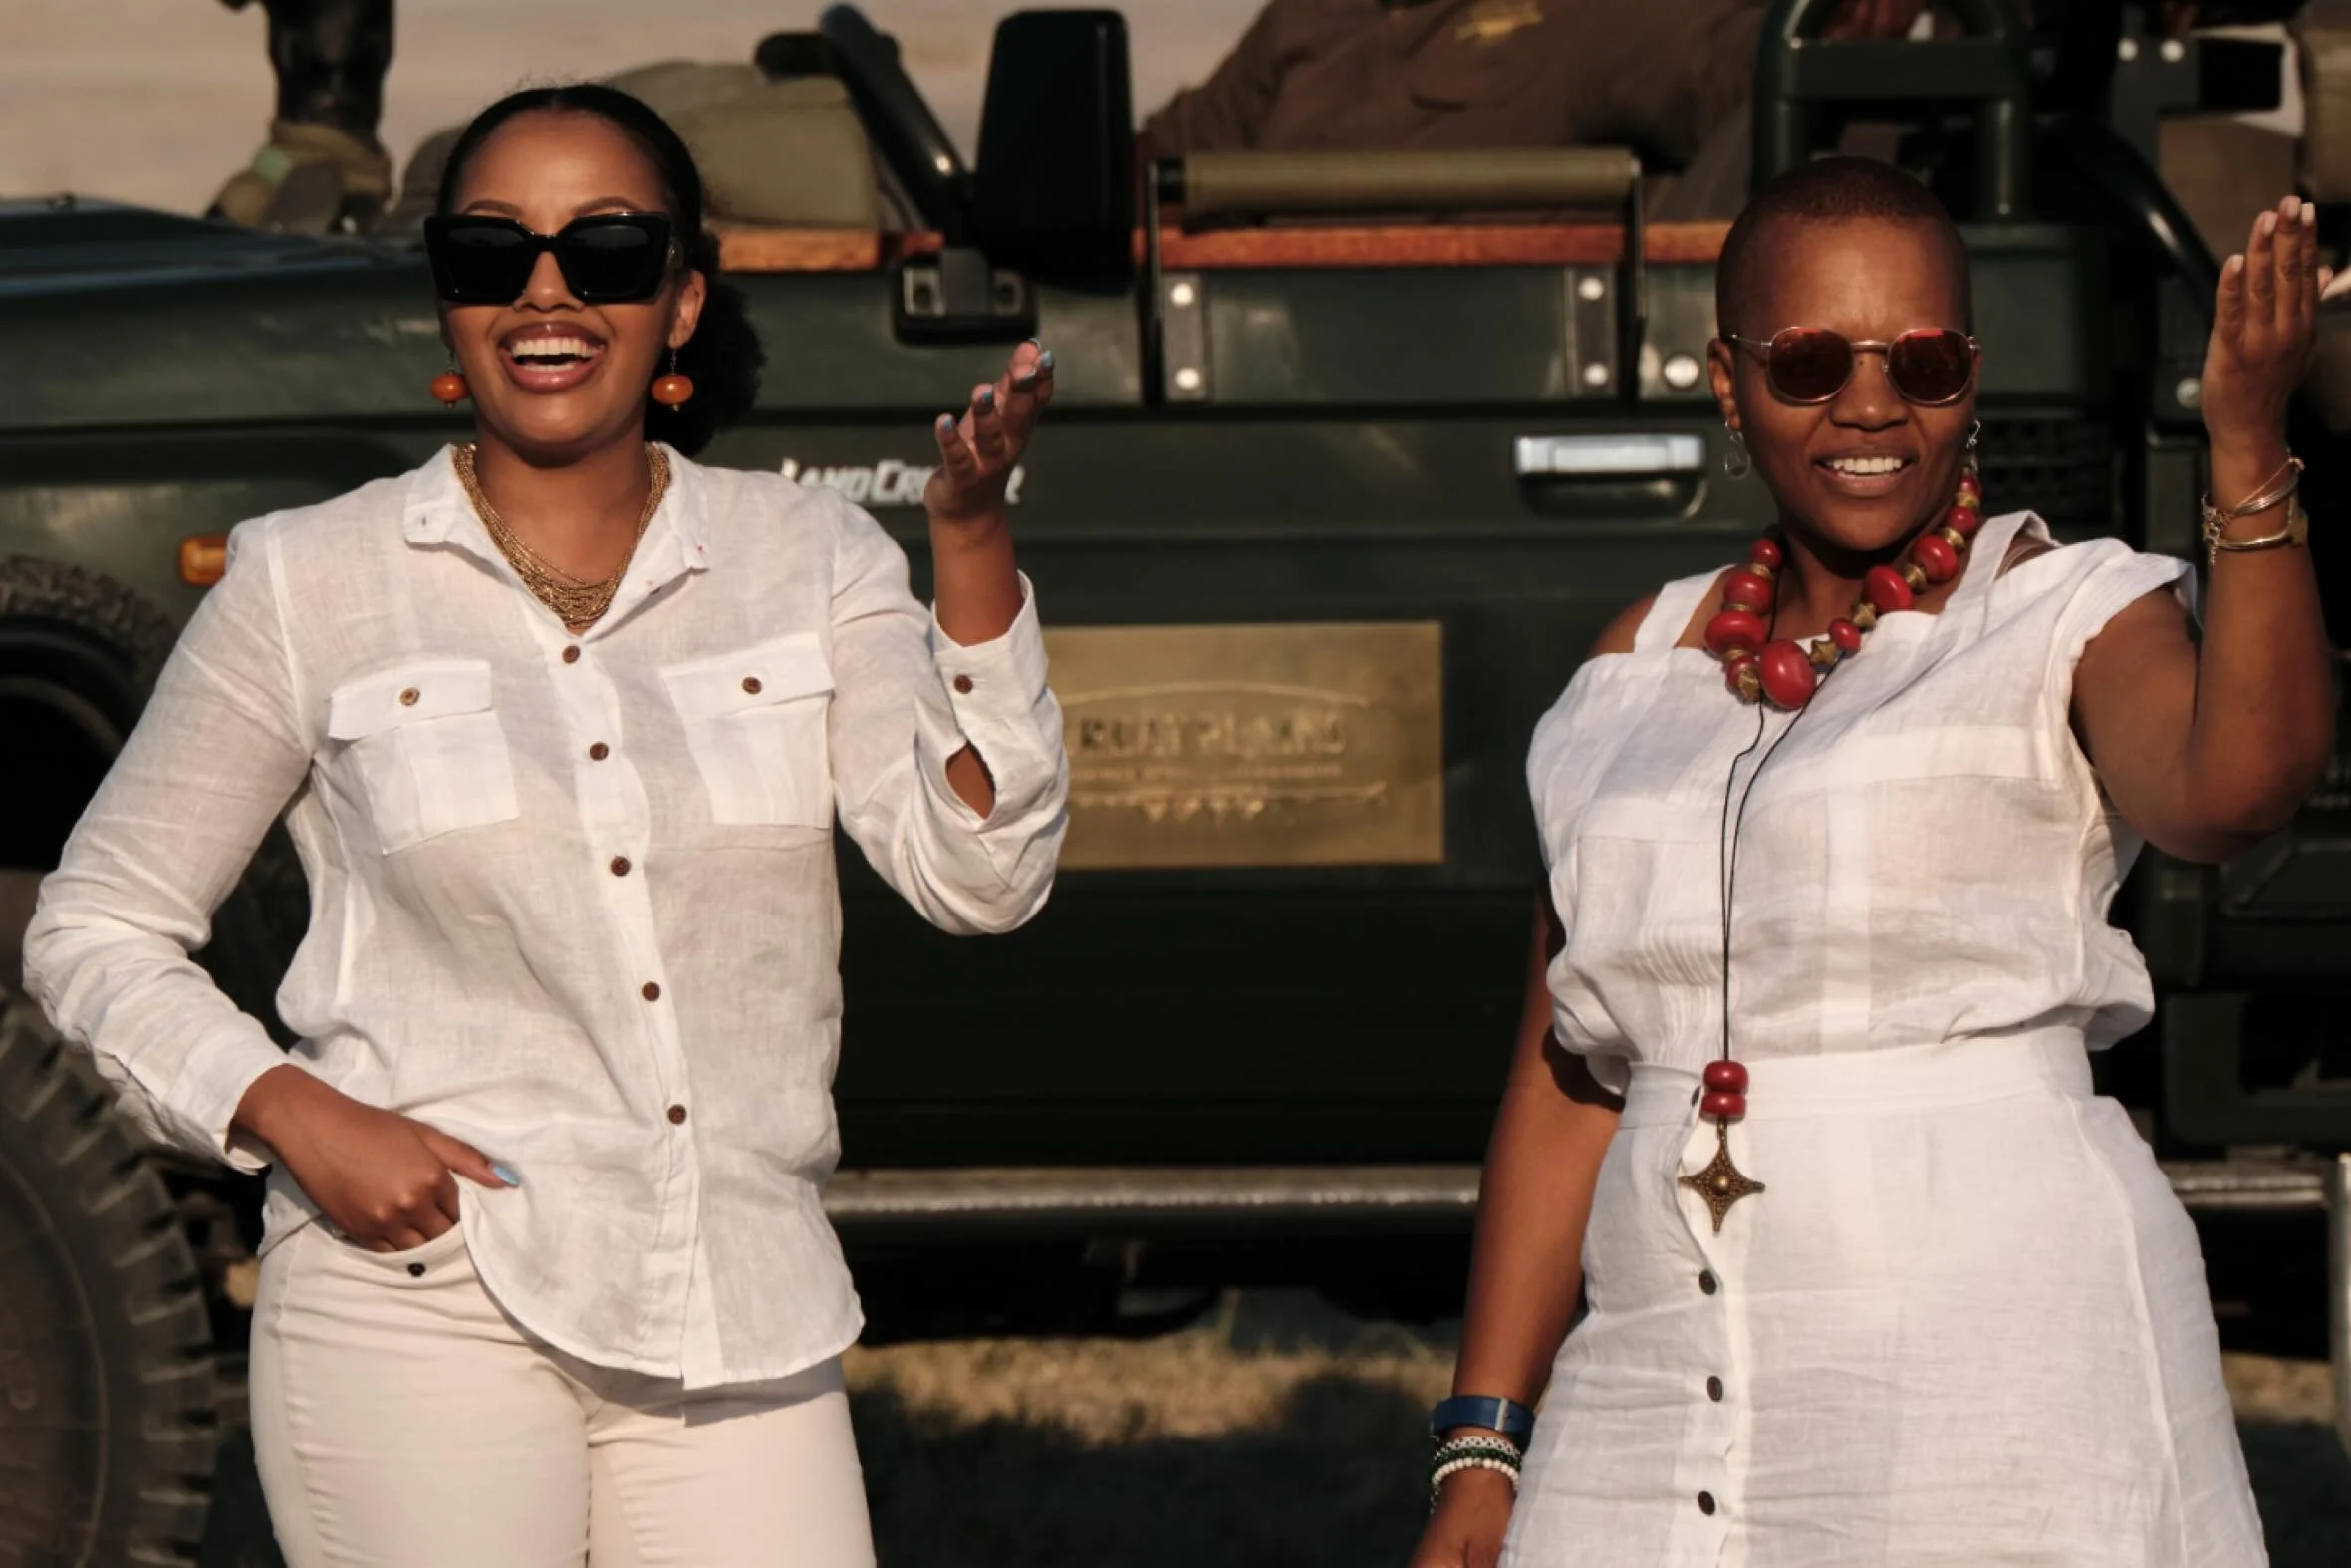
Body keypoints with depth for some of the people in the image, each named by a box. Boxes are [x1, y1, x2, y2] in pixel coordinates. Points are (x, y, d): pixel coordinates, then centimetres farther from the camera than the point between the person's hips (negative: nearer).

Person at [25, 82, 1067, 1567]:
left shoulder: (807, 556, 8)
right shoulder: (315, 584, 2)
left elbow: (979, 877, -4)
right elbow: (96, 930, 7)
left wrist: (970, 537, -14)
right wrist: (290, 1113, -10)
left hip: (743, 1325, 2)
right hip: (423, 1315, -2)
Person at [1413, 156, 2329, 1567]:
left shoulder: (2072, 618, 2)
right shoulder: (1644, 669, 15)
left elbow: (2235, 788, -21)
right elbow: (1567, 1080, 16)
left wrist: (2248, 449, -31)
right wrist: (1484, 1449, 11)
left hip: (1998, 1381, -4)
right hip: (1662, 1386, 4)